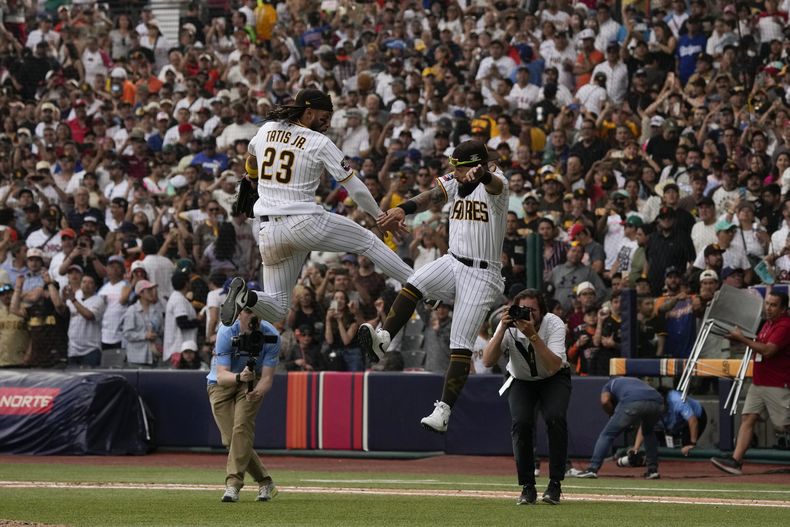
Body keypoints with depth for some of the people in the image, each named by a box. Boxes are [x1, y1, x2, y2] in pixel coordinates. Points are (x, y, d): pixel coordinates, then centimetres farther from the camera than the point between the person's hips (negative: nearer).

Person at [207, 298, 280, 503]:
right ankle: (265, 482, 7)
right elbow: (222, 375, -33)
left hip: (253, 382, 0)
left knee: (242, 427, -24)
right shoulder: (227, 332, -27)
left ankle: (233, 485, -27)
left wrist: (258, 392, -46)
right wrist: (239, 377, -54)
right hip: (221, 384, 0)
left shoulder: (271, 336, -22)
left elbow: (267, 377, -24)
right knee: (231, 439, -8)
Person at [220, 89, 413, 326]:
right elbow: (353, 186, 0)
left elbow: (252, 157, 34)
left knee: (276, 309, 10)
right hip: (305, 224, -4)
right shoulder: (320, 143, -3)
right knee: (367, 241, 16)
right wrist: (379, 214, 16)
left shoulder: (266, 130, 11)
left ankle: (246, 296, -20)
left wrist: (250, 177, 57)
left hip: (269, 230, 4)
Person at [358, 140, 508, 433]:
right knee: (414, 285, -27)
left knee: (461, 346, -10)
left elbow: (493, 183, -36)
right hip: (453, 263, 5)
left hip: (482, 275, -5)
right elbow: (431, 197, -12)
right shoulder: (453, 182, 6)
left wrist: (480, 174, -62)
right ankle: (382, 340, -34)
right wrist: (405, 208, -35)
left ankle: (443, 411, -11)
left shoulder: (495, 184, -11)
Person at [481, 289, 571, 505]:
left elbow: (554, 367, -39)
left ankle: (555, 484, -17)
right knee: (521, 422, -23)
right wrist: (502, 329, -41)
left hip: (554, 379, -1)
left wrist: (533, 335, -46)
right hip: (521, 381, 1)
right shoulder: (510, 327, -22)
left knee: (555, 418, -27)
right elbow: (487, 361, -32)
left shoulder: (554, 324, -28)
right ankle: (527, 487, -11)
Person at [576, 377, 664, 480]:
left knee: (607, 434, 10)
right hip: (657, 402, 5)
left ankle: (592, 469, 0)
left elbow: (605, 401, 6)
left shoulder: (610, 384, 33)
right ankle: (653, 470, 28)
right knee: (648, 432, 35)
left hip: (632, 403, -5)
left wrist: (614, 416, 23)